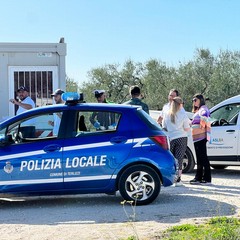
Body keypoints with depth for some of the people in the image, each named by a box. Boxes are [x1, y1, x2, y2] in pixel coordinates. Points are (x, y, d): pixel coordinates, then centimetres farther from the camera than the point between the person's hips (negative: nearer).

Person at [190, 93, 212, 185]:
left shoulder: (203, 109, -9)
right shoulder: (197, 111, 22)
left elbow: (204, 114, -28)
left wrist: (202, 125, -22)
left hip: (201, 137, -11)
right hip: (197, 138, 11)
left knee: (203, 158, -10)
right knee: (199, 158, 13)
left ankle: (207, 179, -9)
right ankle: (198, 178, 18)